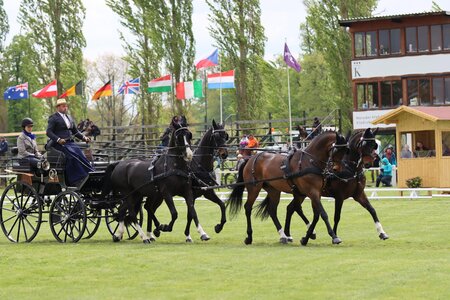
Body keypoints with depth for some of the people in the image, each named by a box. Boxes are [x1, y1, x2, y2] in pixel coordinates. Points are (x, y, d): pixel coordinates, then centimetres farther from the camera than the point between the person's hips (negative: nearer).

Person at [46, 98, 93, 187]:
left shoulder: (69, 118, 22)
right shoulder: (53, 118, 2)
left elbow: (75, 131, 27)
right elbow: (48, 132, -6)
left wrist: (84, 137, 9)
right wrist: (58, 139, -21)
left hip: (70, 142, 6)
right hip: (59, 143, -6)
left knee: (80, 154, -20)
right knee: (72, 156, -29)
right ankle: (76, 180, -31)